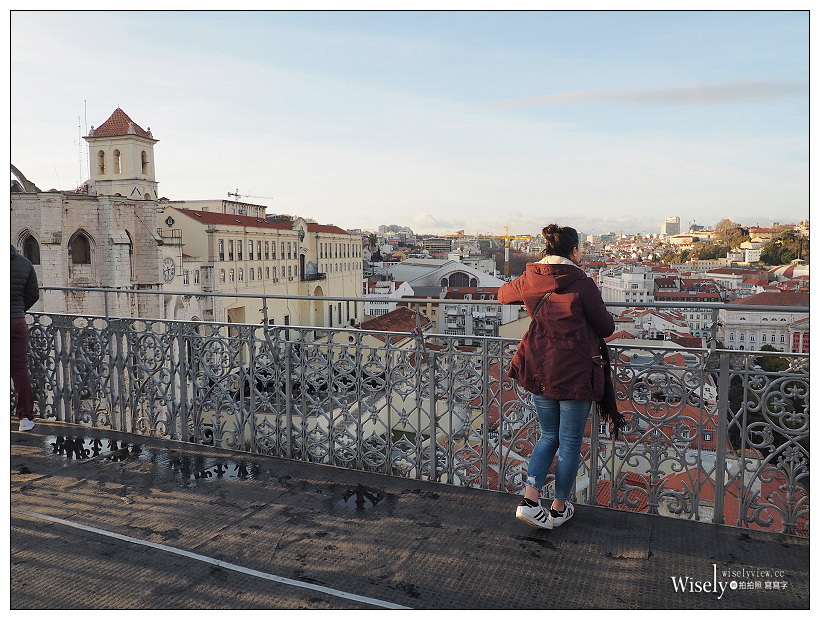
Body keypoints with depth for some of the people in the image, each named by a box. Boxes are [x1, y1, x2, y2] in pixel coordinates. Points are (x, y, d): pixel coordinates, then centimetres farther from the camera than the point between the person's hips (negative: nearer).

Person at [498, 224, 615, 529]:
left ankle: (530, 500, 9)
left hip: (538, 369, 5)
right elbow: (606, 327, -4)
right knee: (570, 442, 11)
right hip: (575, 372, -5)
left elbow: (503, 294, 23)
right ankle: (559, 509, 24)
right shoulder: (582, 284, -13)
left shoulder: (530, 281, 1)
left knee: (549, 436, 20)